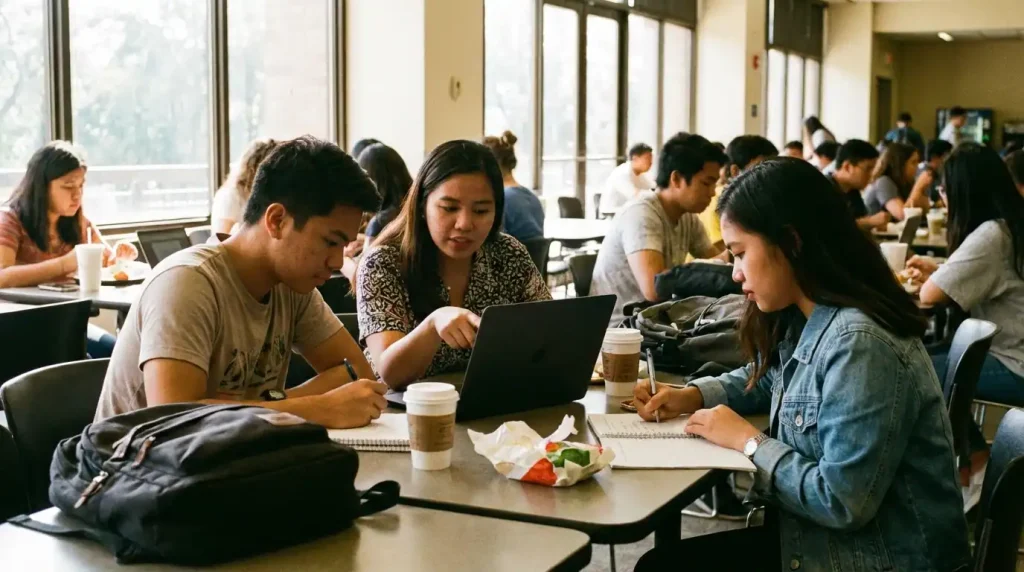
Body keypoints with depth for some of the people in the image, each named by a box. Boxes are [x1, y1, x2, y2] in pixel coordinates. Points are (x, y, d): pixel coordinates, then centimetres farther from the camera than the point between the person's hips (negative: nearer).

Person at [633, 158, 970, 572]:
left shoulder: (859, 343, -28)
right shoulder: (803, 321, 3)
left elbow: (842, 502, -28)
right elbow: (767, 378, 26)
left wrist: (748, 440, -16)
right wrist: (692, 396, 8)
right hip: (817, 532, 9)